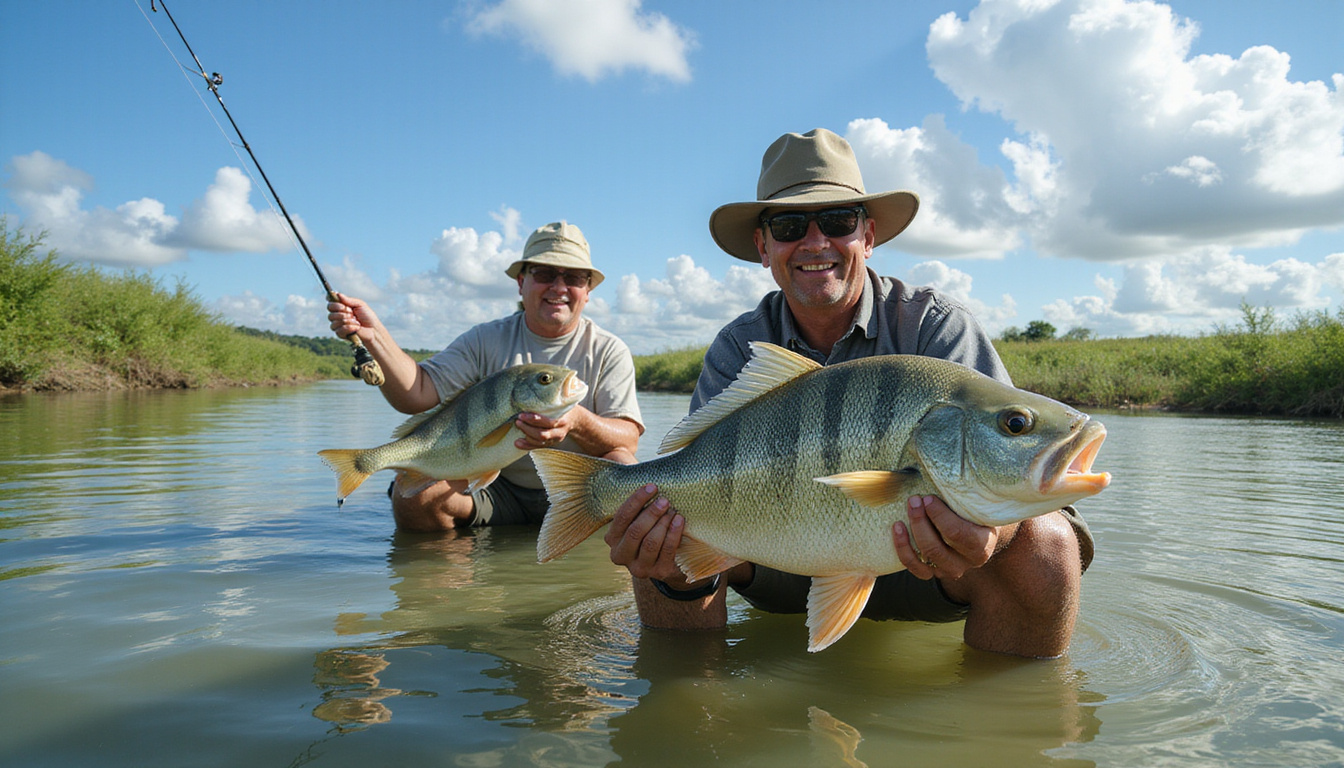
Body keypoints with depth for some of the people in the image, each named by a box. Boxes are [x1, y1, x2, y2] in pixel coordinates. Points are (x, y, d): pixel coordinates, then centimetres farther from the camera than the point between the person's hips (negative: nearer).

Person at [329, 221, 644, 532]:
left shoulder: (609, 351, 0)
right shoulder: (486, 341, 3)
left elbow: (627, 439, -13)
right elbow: (416, 395, -8)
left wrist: (576, 422, -35)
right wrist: (374, 334, -22)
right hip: (498, 491, 1)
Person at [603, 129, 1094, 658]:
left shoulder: (934, 325, -13)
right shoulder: (738, 350, -5)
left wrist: (988, 531, -51)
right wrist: (679, 569, -41)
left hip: (921, 571, -1)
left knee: (1043, 544, -30)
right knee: (655, 534, -19)